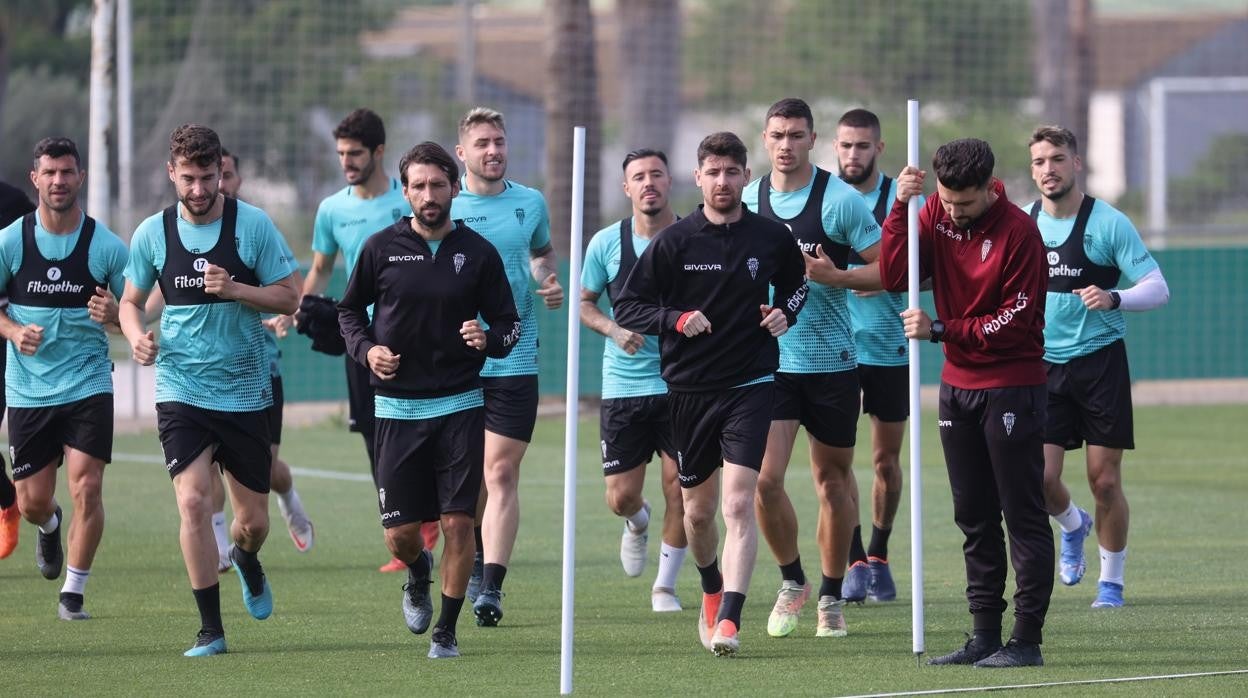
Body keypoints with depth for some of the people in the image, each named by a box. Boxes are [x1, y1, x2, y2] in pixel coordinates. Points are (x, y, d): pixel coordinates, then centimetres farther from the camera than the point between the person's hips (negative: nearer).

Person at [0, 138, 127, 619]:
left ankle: (73, 593, 1)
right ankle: (50, 527, 44)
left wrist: (114, 315, -19)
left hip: (88, 385, -1)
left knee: (86, 489, -14)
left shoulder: (106, 246, -4)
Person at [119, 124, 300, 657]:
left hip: (246, 390, 0)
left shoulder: (253, 225, -5)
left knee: (253, 520, 7)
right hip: (181, 389, 0)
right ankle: (210, 629, -7)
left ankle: (245, 561, 45)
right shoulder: (152, 233, -1)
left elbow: (288, 297, -2)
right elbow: (131, 300, 11)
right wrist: (137, 335, -11)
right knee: (193, 502, -17)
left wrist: (235, 290, -19)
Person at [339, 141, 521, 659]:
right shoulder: (381, 248, 1)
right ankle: (418, 575, 37)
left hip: (460, 406, -1)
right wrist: (366, 349, -5)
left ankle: (446, 632, 5)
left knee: (458, 522, -7)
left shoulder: (478, 253, 1)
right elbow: (349, 310, 14)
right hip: (397, 407, 1)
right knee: (399, 532, 1)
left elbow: (509, 324, 7)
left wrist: (490, 338, -16)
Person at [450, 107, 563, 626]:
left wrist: (549, 282, 4)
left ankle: (491, 585, -13)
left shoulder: (530, 203, 6)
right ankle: (478, 553, 37)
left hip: (514, 361, 0)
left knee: (501, 472, -9)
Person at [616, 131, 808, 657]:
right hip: (689, 390, 1)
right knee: (698, 510, 11)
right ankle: (711, 589, 40)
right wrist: (676, 320, -17)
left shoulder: (772, 238, 0)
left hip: (750, 385, -1)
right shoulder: (675, 241, -3)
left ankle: (728, 619, -21)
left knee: (739, 503, -16)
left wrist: (786, 312, -1)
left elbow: (796, 282, 21)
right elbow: (626, 307, -1)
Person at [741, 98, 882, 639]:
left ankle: (831, 596, 22)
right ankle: (791, 580, 12)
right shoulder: (747, 200, 4)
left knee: (833, 478, 8)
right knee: (764, 477, -10)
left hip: (831, 362, -2)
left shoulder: (840, 199, -7)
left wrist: (834, 276, -20)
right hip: (769, 363, 2)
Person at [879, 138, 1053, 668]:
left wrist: (940, 330, -18)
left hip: (1013, 389, -6)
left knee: (1024, 517, -4)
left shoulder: (1018, 232, -15)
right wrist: (899, 210, -14)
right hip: (958, 385, 6)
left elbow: (1014, 323, -15)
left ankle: (1027, 639, -3)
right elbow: (894, 278, -4)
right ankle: (985, 635, 13)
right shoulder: (935, 215, 3)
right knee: (974, 519, 9)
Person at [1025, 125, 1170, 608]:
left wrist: (1113, 298, -28)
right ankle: (1073, 526, 27)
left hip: (1100, 361, -3)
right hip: (1044, 365, 3)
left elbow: (1158, 288, -11)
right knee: (1041, 477, -7)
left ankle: (1111, 581, 14)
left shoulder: (1109, 223, -7)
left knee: (1104, 481, -3)